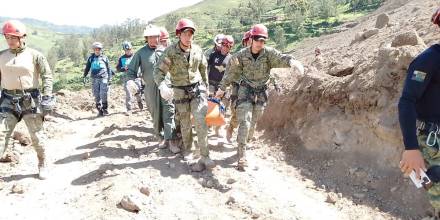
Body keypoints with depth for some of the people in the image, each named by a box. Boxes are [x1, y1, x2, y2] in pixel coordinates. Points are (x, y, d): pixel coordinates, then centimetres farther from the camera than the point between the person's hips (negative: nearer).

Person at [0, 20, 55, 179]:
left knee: (37, 135, 7)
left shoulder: (34, 55, -3)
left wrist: (47, 97, -12)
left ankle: (42, 165, 24)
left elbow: (47, 76, -4)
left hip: (30, 100, -2)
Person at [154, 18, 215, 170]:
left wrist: (205, 87, 17)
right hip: (180, 92, -1)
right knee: (185, 124, 11)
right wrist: (162, 86, -36)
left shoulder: (197, 50, -4)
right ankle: (187, 150, 34)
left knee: (201, 121, -12)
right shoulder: (171, 51, -14)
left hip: (197, 89, 1)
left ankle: (204, 156, -5)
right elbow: (159, 70, -17)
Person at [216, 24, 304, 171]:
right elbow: (231, 72, 0)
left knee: (253, 121, 14)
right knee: (244, 121, -13)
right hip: (246, 89, -2)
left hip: (261, 92, 2)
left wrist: (292, 61, -53)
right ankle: (241, 155, -9)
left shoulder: (269, 52, -11)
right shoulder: (242, 55, -10)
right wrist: (222, 88, 4)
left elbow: (281, 58, -30)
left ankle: (242, 138, 42)